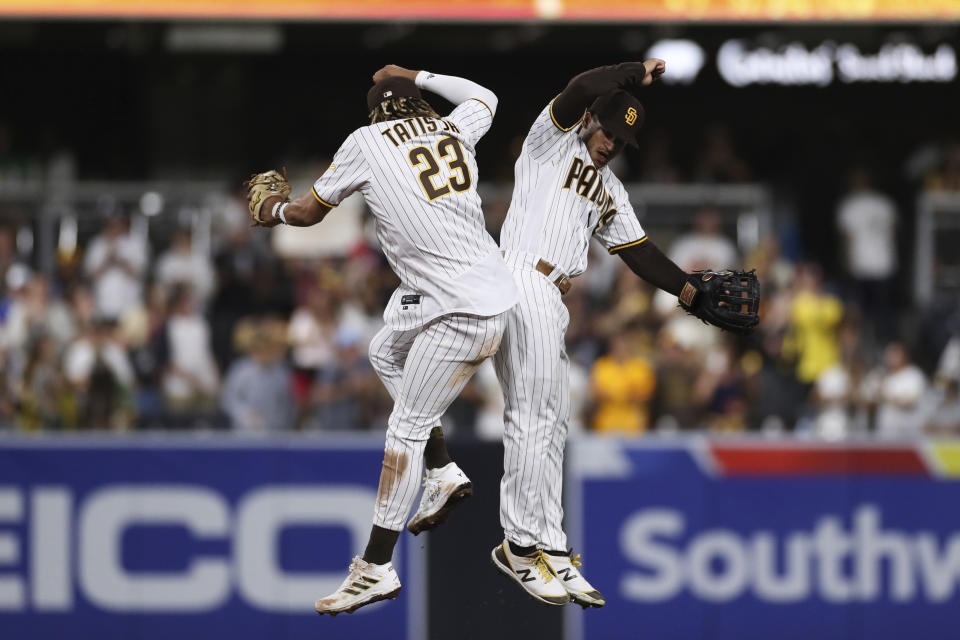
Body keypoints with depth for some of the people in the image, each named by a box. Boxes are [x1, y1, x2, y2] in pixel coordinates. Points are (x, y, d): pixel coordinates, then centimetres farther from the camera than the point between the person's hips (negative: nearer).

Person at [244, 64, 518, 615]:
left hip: (463, 314, -8)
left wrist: (274, 209, 30)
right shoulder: (454, 130, 9)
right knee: (385, 354, 28)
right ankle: (445, 474, 23)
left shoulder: (368, 142, -4)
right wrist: (417, 76, 41)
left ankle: (377, 569, -4)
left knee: (407, 427, -5)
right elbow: (484, 98, 35)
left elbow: (309, 211, 9)